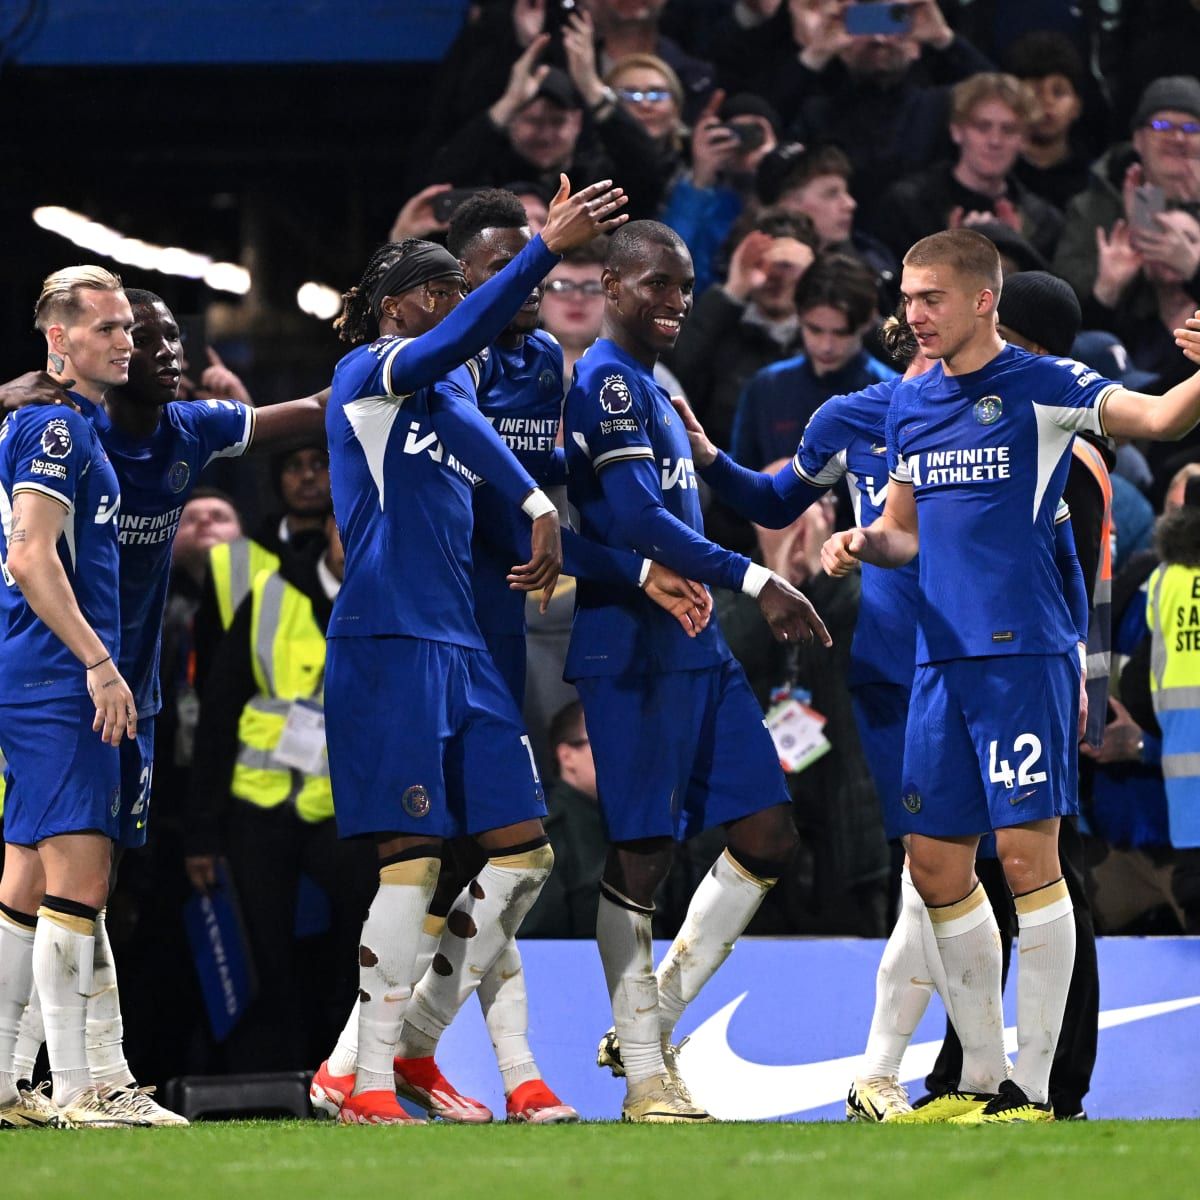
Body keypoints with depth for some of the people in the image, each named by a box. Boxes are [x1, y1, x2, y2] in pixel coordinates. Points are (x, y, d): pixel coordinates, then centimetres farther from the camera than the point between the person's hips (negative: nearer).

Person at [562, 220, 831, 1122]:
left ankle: (655, 1019, 16)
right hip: (633, 650, -10)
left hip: (695, 647, 10)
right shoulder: (607, 380, -11)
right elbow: (634, 517, -20)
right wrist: (754, 581, -20)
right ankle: (646, 1076, 1)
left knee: (768, 837, 6)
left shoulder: (652, 387, 20)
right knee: (640, 856, -5)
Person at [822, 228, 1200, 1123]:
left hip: (1024, 653, -7)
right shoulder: (910, 404, 15)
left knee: (1028, 857, -7)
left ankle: (1033, 1091, -2)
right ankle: (983, 1080, 19)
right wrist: (865, 543, 3)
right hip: (943, 661, 7)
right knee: (936, 864, 8)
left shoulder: (1040, 387, -6)